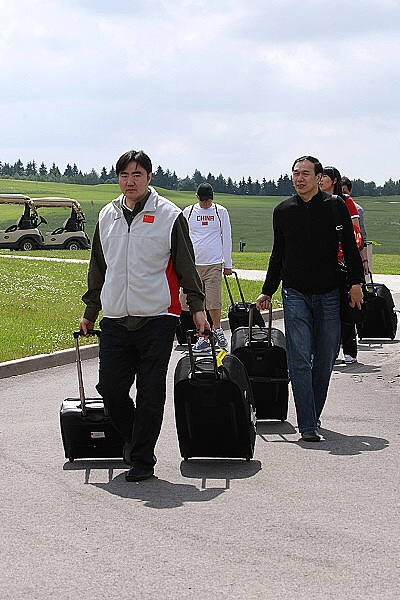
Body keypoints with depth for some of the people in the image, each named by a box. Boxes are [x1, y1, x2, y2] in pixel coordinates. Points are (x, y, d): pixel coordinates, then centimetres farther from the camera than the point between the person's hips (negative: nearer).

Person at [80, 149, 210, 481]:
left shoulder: (169, 215, -1)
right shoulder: (107, 216, 13)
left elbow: (186, 265, 1)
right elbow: (98, 268, 20)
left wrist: (197, 307, -4)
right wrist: (90, 311, 21)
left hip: (157, 318, -4)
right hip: (115, 319, 4)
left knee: (150, 392, -1)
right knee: (110, 388, 1)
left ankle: (141, 459, 8)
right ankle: (133, 438, 26)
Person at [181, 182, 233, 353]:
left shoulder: (220, 211, 6)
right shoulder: (188, 212, 8)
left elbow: (226, 239, 10)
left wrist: (228, 265, 8)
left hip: (214, 264, -2)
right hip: (193, 265, 2)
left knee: (214, 302, -9)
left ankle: (217, 330, 15)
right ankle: (203, 337, 6)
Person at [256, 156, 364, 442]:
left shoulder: (335, 206, 1)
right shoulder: (283, 211, 8)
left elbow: (351, 247, 2)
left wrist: (356, 283, -7)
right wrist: (268, 292, 17)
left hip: (329, 295, -1)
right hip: (295, 294, 1)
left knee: (325, 361, 6)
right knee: (300, 361, -9)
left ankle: (314, 415, 23)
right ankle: (308, 426, -9)